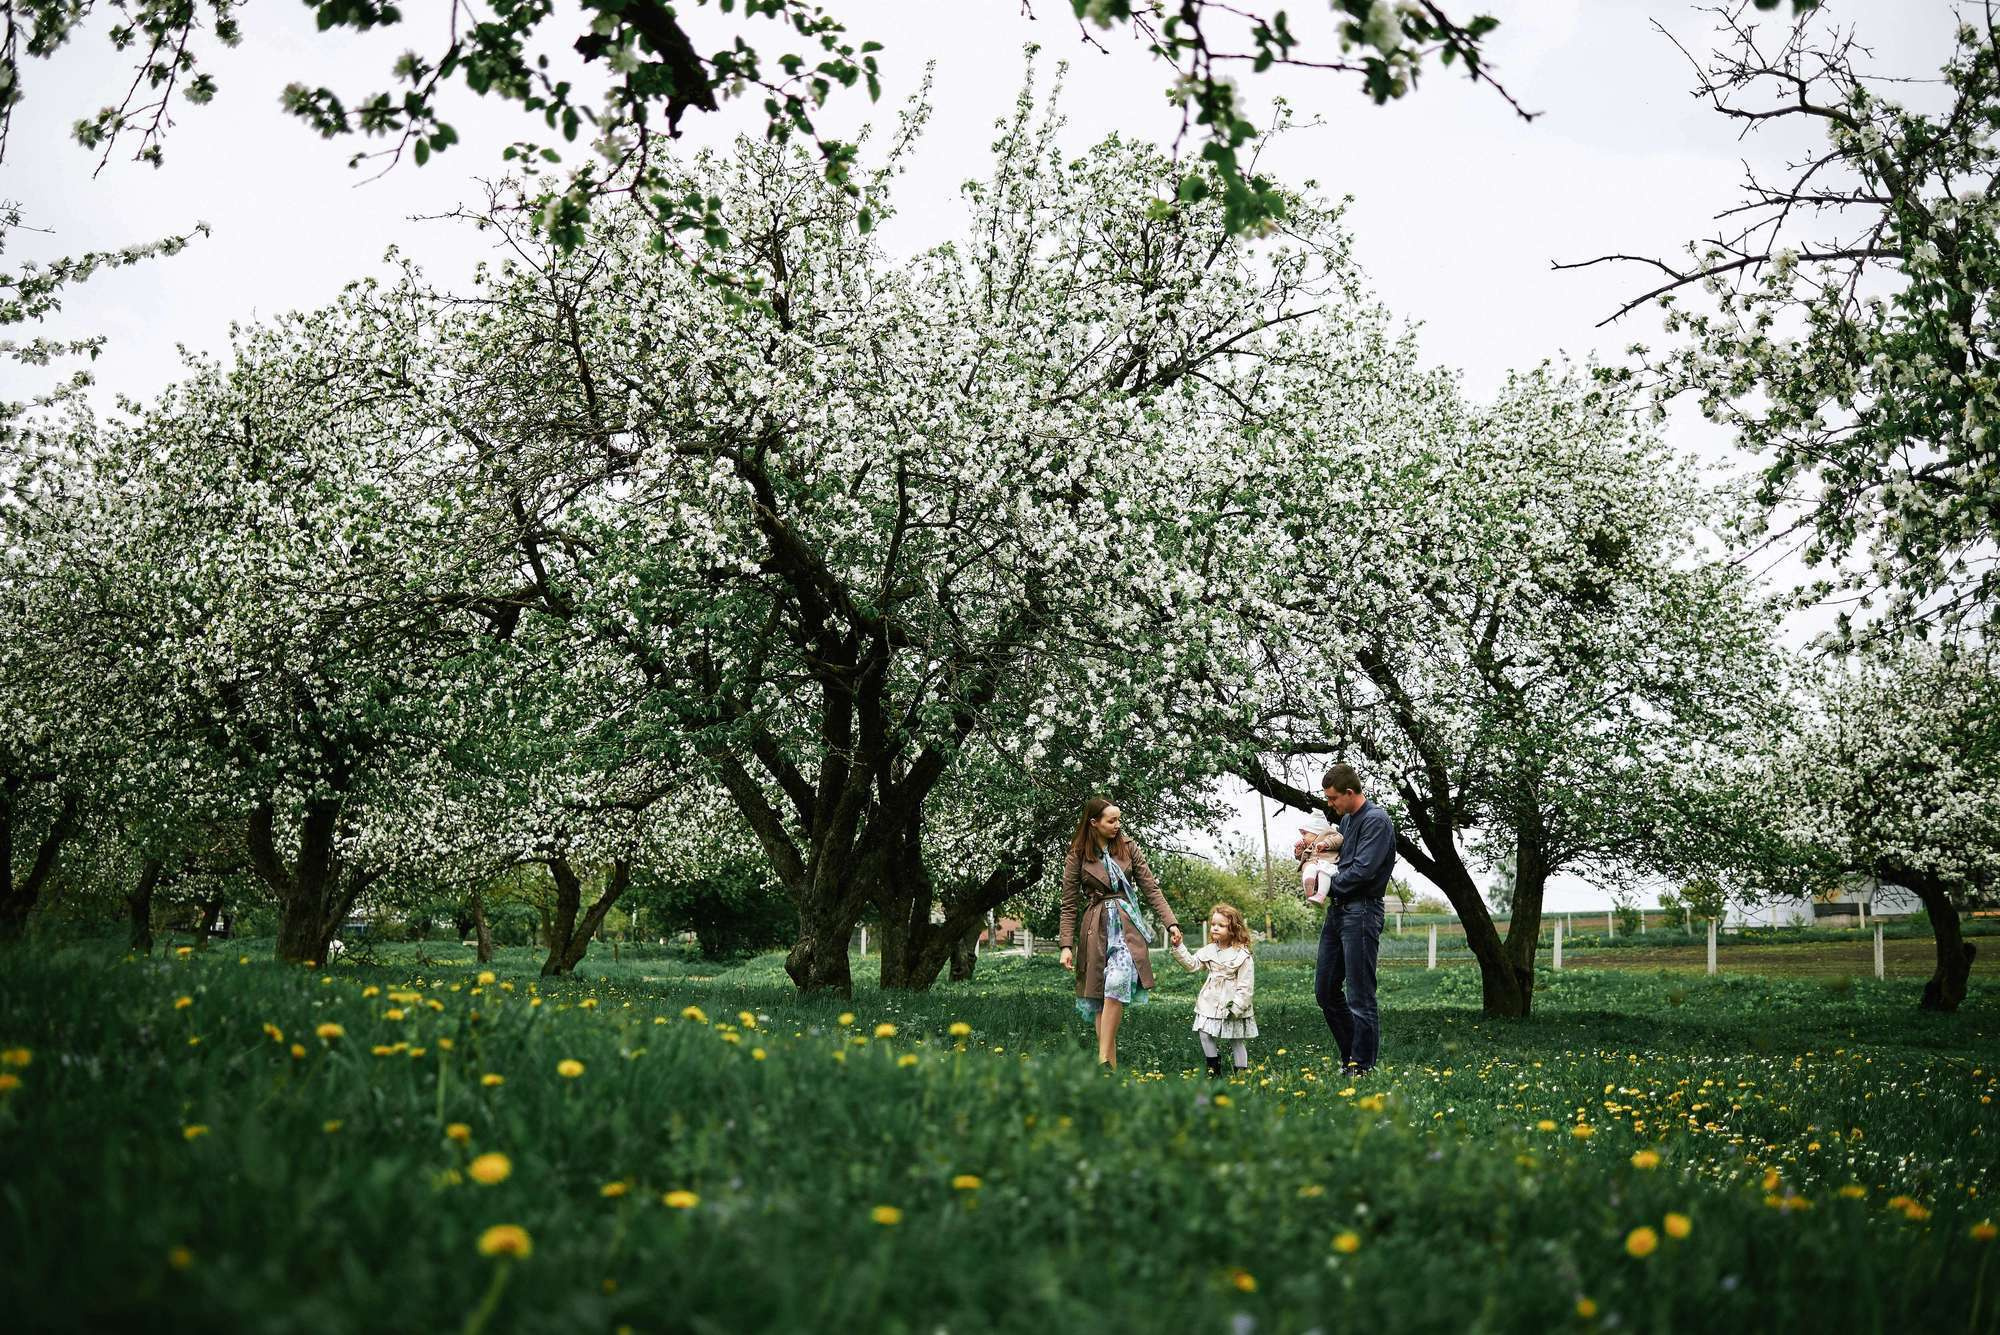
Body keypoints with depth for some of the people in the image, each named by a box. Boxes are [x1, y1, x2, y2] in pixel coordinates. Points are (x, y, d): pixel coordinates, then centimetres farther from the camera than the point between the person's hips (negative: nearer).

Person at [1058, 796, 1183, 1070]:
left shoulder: (1128, 848, 7)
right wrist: (1067, 946, -2)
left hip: (1127, 923, 0)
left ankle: (1104, 1061, -24)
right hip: (1096, 927, 0)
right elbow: (1069, 904, 4)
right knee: (1099, 995, -2)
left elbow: (1151, 888, 8)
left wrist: (1171, 923, -1)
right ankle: (1110, 1067, 3)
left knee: (1118, 980, -24)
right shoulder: (1078, 855, 2)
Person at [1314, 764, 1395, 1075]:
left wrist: (1328, 888, -8)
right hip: (1337, 910, 10)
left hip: (1361, 911, -10)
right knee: (1325, 990, 12)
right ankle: (1350, 1055, 21)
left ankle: (1363, 1065, 2)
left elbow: (1363, 869, -20)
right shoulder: (1347, 820, 18)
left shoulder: (1376, 820, -12)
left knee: (1359, 996, -5)